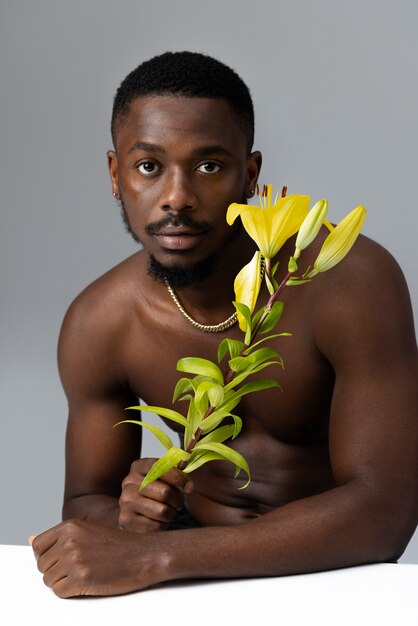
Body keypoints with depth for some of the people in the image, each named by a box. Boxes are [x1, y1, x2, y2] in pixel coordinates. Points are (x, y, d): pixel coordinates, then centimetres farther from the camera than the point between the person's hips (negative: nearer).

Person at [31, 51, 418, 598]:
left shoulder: (351, 281, -24)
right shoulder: (96, 327, -12)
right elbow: (85, 504, 0)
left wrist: (154, 557, -36)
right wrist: (130, 520, -25)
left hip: (331, 558, -2)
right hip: (195, 542, 2)